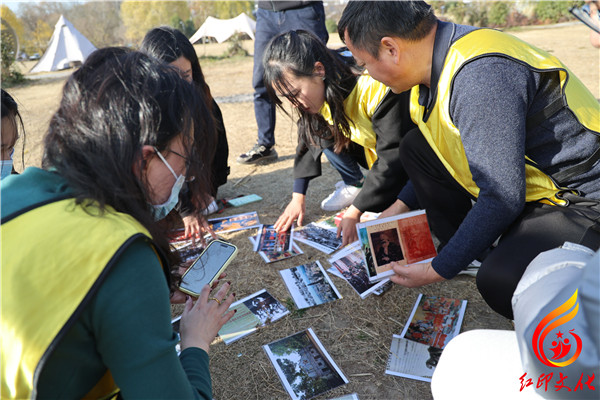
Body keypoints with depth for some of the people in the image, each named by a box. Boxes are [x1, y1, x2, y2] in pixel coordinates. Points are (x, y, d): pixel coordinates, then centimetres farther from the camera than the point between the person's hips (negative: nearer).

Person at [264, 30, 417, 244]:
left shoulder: (376, 89, -34)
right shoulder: (324, 90, -12)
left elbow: (392, 159, -31)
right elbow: (308, 139, 1)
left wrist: (354, 212, -31)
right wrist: (298, 198, -4)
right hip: (372, 146, 7)